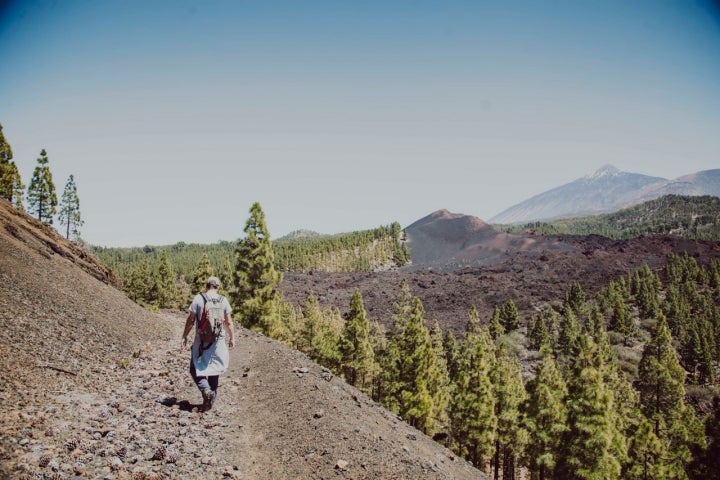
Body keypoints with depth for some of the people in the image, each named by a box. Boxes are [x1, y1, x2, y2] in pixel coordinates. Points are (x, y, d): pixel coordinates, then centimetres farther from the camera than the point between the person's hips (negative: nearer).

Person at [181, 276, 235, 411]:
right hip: (218, 341, 2)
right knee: (214, 369, 14)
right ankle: (212, 397, 18)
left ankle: (206, 390, -17)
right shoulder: (223, 300, 0)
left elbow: (191, 320, -5)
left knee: (196, 369, 6)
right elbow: (228, 322, 4)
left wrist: (184, 337, 3)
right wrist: (232, 338, 15)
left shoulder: (198, 298, -5)